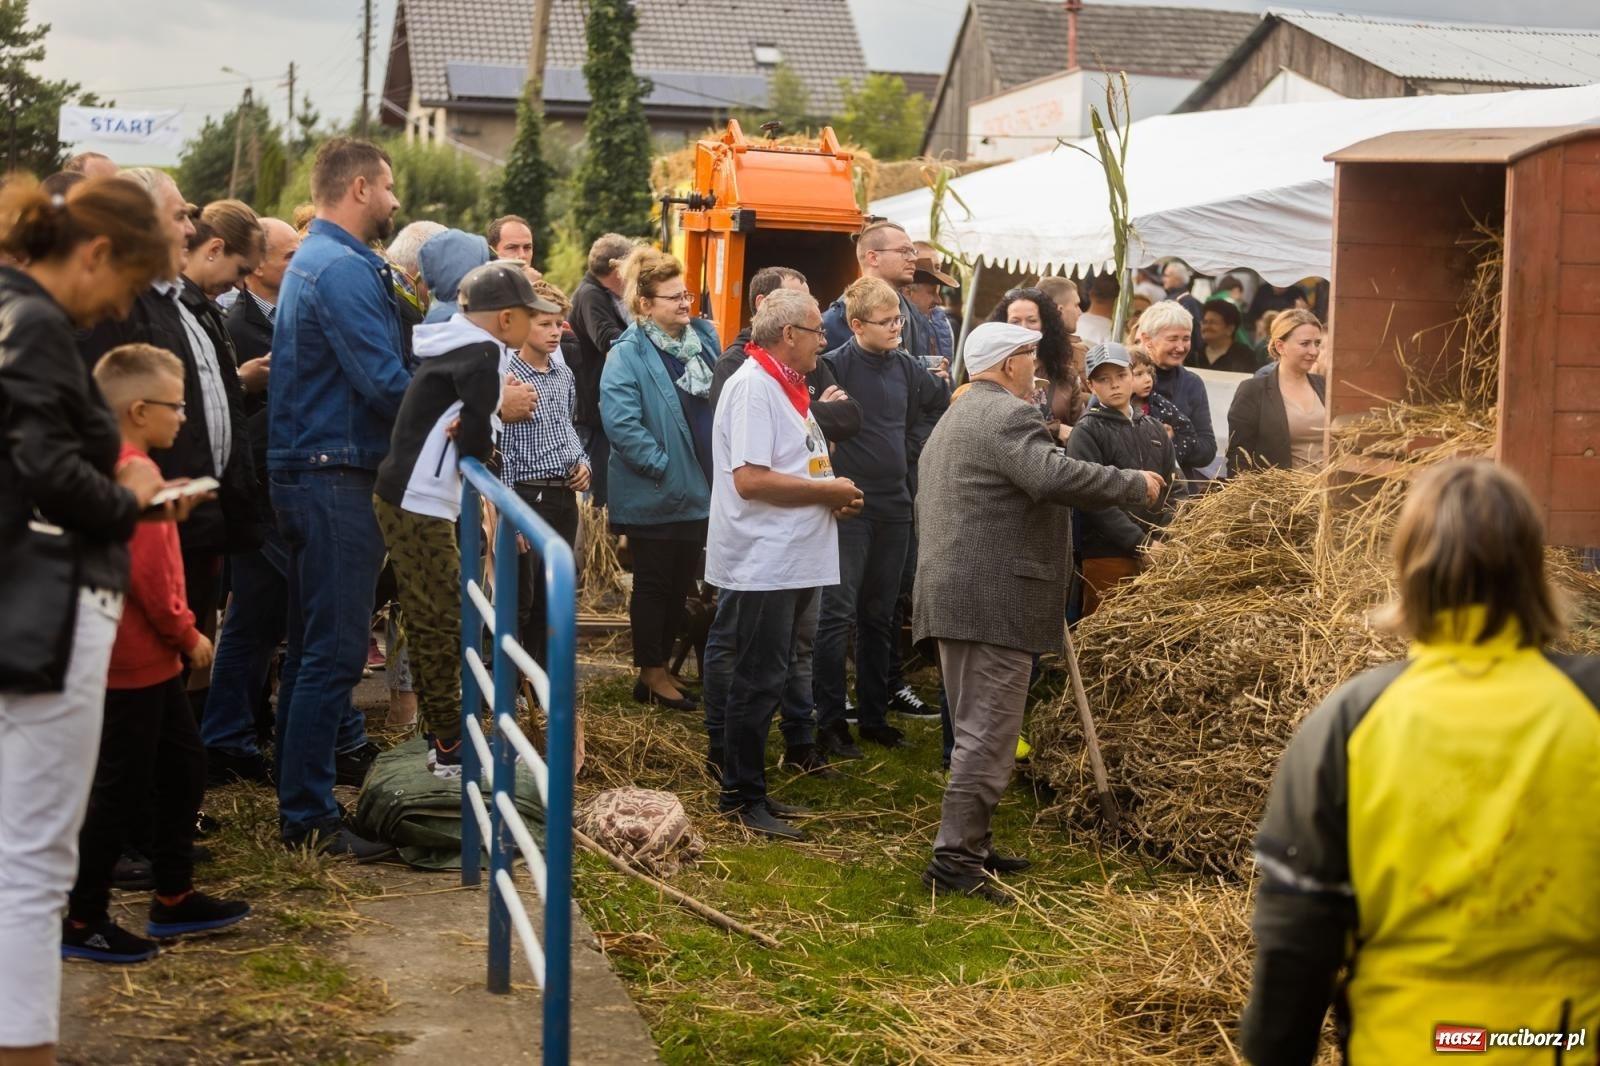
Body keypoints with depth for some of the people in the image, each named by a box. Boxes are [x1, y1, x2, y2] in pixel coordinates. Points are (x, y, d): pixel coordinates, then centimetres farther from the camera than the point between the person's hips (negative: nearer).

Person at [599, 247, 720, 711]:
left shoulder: (705, 338, 6)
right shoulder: (627, 356, -15)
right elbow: (620, 423, -23)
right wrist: (663, 466, -20)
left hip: (697, 490, 7)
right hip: (653, 495, -6)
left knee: (681, 583, 14)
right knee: (653, 584, 5)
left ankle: (661, 665, 27)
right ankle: (651, 674, 16)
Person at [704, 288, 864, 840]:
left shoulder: (785, 385, 17)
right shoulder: (754, 387, -16)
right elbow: (750, 479, -24)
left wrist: (832, 493, 7)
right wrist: (828, 490, -16)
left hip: (793, 561, 10)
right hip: (763, 563, -10)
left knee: (766, 679, 15)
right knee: (757, 682, -4)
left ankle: (747, 788, 23)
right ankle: (742, 797, 4)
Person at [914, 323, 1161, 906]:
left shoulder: (952, 420, 22)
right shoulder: (1009, 415, -12)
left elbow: (926, 505, 29)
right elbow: (1053, 476, -28)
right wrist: (1134, 484, -19)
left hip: (951, 593, 11)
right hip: (995, 600, -10)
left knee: (977, 728, 17)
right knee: (990, 732, -9)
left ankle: (971, 842, 22)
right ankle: (953, 856, -10)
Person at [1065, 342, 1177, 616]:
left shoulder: (1155, 430, 16)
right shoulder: (1087, 433, -2)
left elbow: (1174, 491, 14)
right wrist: (1141, 543, -18)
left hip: (1156, 555, 5)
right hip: (1107, 558, -5)